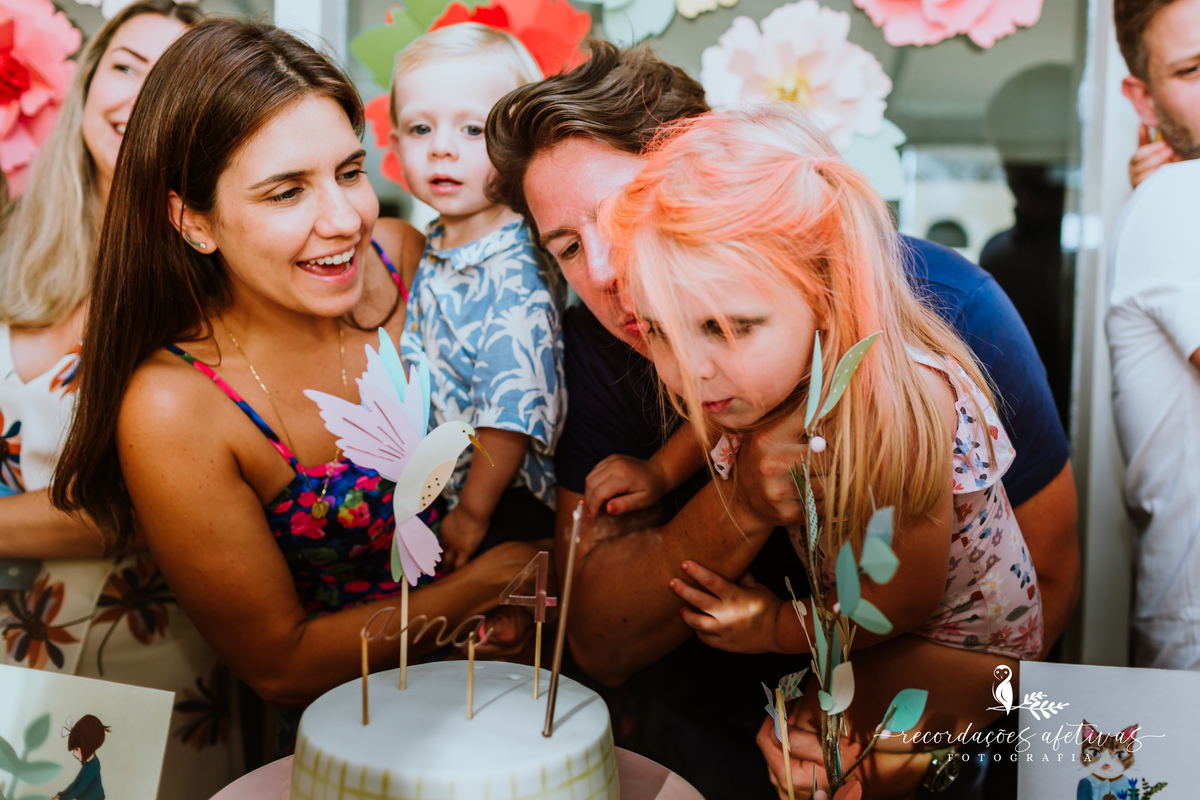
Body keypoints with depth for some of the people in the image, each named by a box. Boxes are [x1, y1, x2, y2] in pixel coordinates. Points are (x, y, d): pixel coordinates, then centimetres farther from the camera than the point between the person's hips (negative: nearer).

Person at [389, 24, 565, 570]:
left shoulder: (515, 280, -28)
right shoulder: (435, 249, -1)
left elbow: (512, 417, -27)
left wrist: (473, 514, -17)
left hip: (505, 508, -8)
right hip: (436, 487, 8)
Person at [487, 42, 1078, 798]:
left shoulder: (946, 310, -17)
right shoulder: (600, 348, -11)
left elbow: (1043, 577, -8)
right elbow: (597, 642, -12)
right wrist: (743, 505, -29)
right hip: (686, 737, 2)